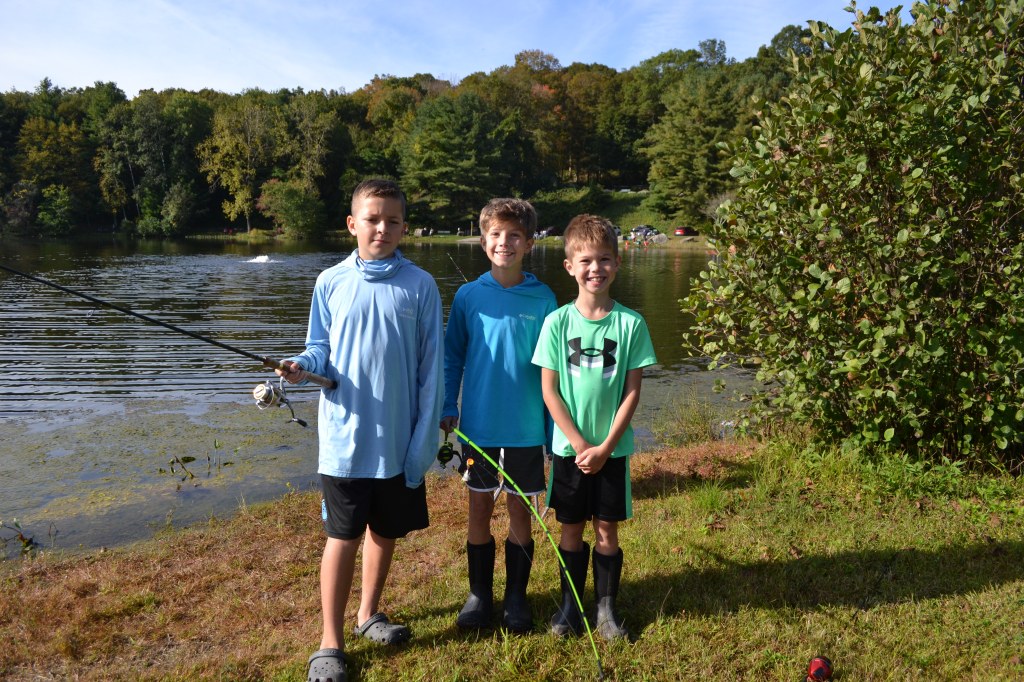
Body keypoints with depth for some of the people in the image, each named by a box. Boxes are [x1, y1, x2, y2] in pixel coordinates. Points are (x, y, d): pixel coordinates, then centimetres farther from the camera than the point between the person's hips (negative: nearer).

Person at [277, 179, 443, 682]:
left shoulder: (420, 286, -4)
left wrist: (425, 438, -7)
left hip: (400, 440, 1)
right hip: (345, 440, -1)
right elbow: (320, 350, 6)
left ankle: (369, 613, 38)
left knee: (386, 531, 16)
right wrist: (303, 366, -18)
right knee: (342, 537, 5)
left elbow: (431, 368, -3)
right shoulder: (330, 283, -1)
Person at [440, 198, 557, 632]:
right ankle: (479, 594, 27)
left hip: (526, 428, 0)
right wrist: (447, 407, 0)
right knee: (479, 509, 11)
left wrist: (556, 424, 0)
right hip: (479, 425, 1)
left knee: (520, 511, 10)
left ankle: (516, 597, 26)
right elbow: (452, 356, 6)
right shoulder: (468, 296, -1)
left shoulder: (542, 299, -3)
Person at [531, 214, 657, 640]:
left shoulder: (630, 323, -6)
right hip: (569, 447, 0)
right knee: (571, 528, 12)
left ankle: (606, 607, 26)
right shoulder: (558, 322, -7)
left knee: (607, 529, 9)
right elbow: (549, 390, -6)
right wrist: (579, 444, -11)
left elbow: (633, 391, -5)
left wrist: (605, 447, -10)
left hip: (612, 448, 0)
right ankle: (570, 604, 29)